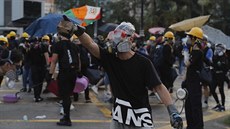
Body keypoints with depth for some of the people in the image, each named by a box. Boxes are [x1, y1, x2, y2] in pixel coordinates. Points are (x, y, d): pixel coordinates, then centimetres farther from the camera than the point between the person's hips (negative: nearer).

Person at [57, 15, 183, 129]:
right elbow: (90, 44, -14)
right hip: (118, 117, 4)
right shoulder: (110, 59, -1)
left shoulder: (143, 63, -11)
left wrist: (172, 111, -24)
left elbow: (159, 87, -13)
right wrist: (75, 29, -33)